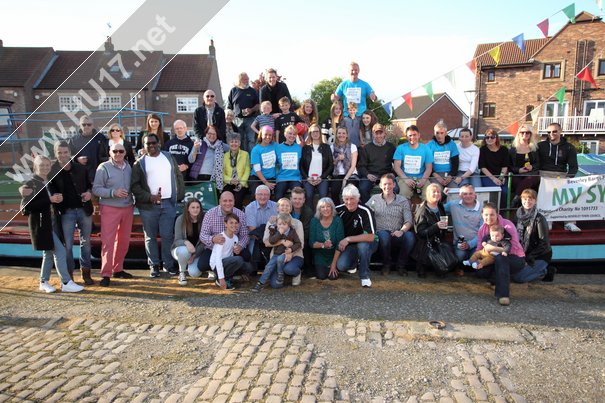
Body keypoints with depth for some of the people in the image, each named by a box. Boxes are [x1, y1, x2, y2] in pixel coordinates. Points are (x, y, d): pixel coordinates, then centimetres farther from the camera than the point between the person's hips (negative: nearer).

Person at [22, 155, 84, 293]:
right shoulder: (31, 184, -8)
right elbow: (26, 206, -17)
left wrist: (58, 199, -1)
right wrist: (49, 200, -21)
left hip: (53, 222, 8)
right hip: (42, 223, -8)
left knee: (49, 252, 13)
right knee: (60, 251, -11)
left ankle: (44, 282, 25)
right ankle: (66, 283, -7)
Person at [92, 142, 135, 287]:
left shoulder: (129, 167, 7)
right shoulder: (104, 168, -6)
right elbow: (96, 189, -10)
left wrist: (133, 200, 4)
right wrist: (113, 192, -21)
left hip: (128, 208, 5)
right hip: (109, 209, -5)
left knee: (124, 240, 12)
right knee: (108, 241, -4)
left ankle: (118, 269, 26)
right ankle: (106, 274, 2)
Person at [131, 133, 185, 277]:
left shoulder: (168, 157, 10)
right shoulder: (140, 163, 3)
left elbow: (178, 176, 12)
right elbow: (134, 185, -2)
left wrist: (180, 195, 5)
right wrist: (150, 197, -13)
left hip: (169, 203, 1)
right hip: (148, 205, -1)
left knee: (167, 235, 2)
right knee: (150, 237, 6)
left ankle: (168, 264, 13)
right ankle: (154, 265, 17)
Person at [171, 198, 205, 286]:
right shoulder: (181, 219, -14)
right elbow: (177, 240, -14)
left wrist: (194, 256, -18)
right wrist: (186, 242, -37)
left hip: (197, 252, 1)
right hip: (180, 249, 0)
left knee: (194, 273, -24)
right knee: (184, 251, -38)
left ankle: (192, 265, 15)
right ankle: (182, 273, -6)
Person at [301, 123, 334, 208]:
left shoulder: (326, 147, 12)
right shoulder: (305, 148, 13)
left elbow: (331, 165, 7)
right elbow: (301, 165, 9)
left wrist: (321, 177, -3)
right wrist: (307, 178, -4)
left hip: (322, 178, 0)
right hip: (309, 179, 0)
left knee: (323, 196, -22)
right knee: (309, 196, -22)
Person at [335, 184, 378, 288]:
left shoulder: (365, 212, -23)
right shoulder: (339, 210, -10)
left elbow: (370, 237, -28)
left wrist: (348, 239, -28)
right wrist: (341, 243, -3)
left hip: (365, 243, -3)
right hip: (348, 245, 3)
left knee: (362, 245, -37)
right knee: (341, 266, -21)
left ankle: (365, 276, -14)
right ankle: (353, 262, 16)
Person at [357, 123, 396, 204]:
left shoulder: (391, 147, 12)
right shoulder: (367, 148, 13)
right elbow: (361, 165, 10)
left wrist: (392, 174, -8)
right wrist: (367, 174, -9)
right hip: (370, 175, 0)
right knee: (362, 188, -29)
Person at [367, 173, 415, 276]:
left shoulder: (403, 201, 11)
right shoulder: (374, 199, 11)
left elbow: (409, 221, 2)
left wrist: (402, 230, -19)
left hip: (397, 236, 1)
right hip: (381, 234, -1)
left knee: (410, 236, -31)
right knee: (384, 235, -36)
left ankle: (400, 265, -5)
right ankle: (387, 264, -8)